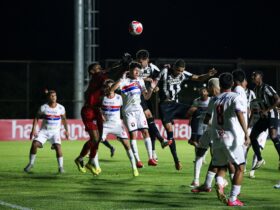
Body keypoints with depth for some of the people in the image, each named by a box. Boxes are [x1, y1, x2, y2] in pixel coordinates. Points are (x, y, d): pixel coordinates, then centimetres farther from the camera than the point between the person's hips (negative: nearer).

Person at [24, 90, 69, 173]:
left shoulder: (61, 108, -3)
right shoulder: (43, 107, -6)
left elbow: (64, 119, 12)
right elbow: (36, 118, 0)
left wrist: (66, 130, 12)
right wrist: (33, 130, -9)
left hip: (55, 132, 0)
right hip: (44, 131, 0)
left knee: (58, 146, -22)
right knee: (35, 144, -16)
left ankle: (61, 167, -8)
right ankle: (31, 163, 4)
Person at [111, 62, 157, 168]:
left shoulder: (140, 81, 9)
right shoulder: (124, 81, -9)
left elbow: (146, 96, 15)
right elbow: (111, 89, -24)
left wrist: (151, 88, -3)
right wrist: (121, 79, -29)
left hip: (139, 110, 5)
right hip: (128, 111, -5)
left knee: (145, 132, -2)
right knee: (133, 134, -8)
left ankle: (150, 158, 1)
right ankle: (137, 160, -6)